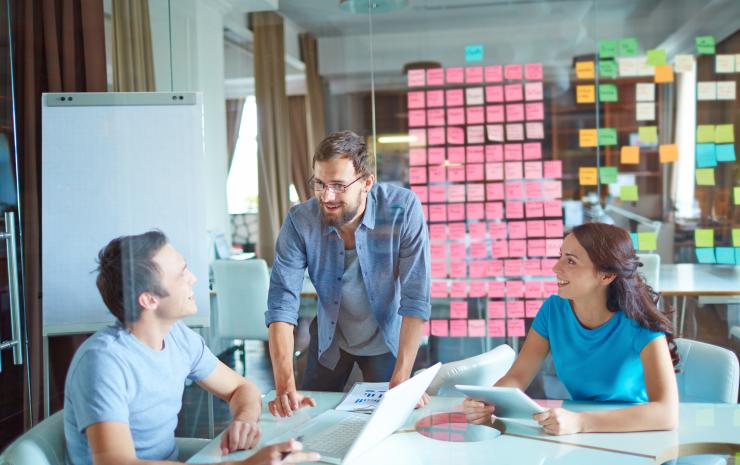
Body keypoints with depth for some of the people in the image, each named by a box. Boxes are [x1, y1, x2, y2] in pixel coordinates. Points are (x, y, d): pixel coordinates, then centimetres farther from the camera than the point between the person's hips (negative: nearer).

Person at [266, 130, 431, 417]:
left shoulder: (403, 210, -28)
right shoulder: (299, 221, -24)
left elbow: (416, 298, -28)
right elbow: (282, 303, -26)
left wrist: (401, 381, -33)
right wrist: (285, 386, -37)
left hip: (386, 338, -2)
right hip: (329, 337, 2)